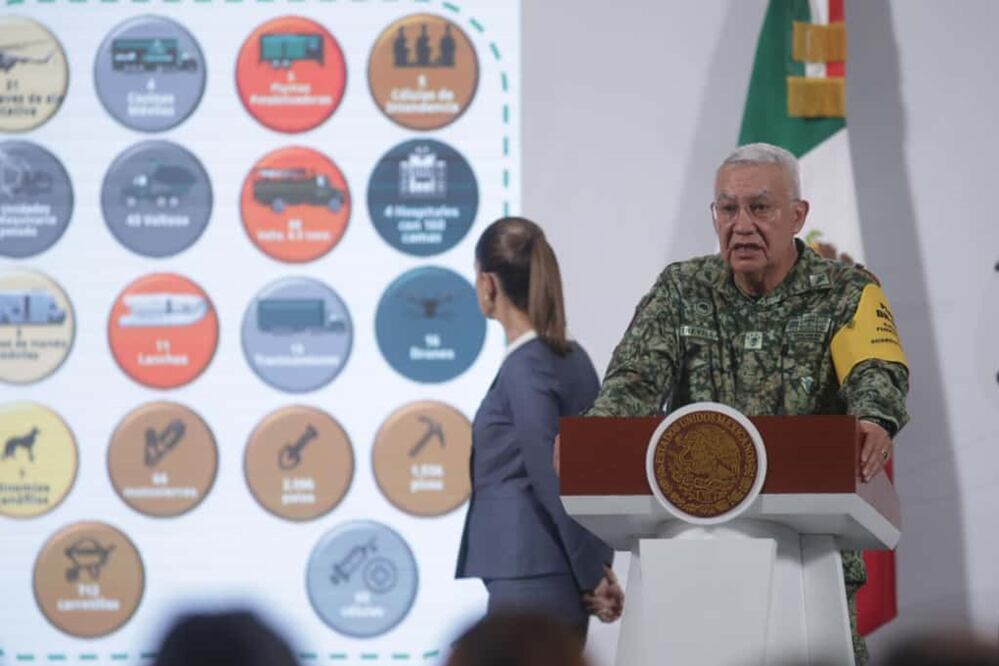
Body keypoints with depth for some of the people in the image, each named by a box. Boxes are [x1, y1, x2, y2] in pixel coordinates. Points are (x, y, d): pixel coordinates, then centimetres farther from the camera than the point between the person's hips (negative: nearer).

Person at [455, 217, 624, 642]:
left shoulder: (524, 369, -13)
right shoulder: (573, 360, 12)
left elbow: (553, 482, -14)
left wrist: (593, 577, -5)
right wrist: (598, 571, 12)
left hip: (522, 588, -9)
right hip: (561, 586, 9)